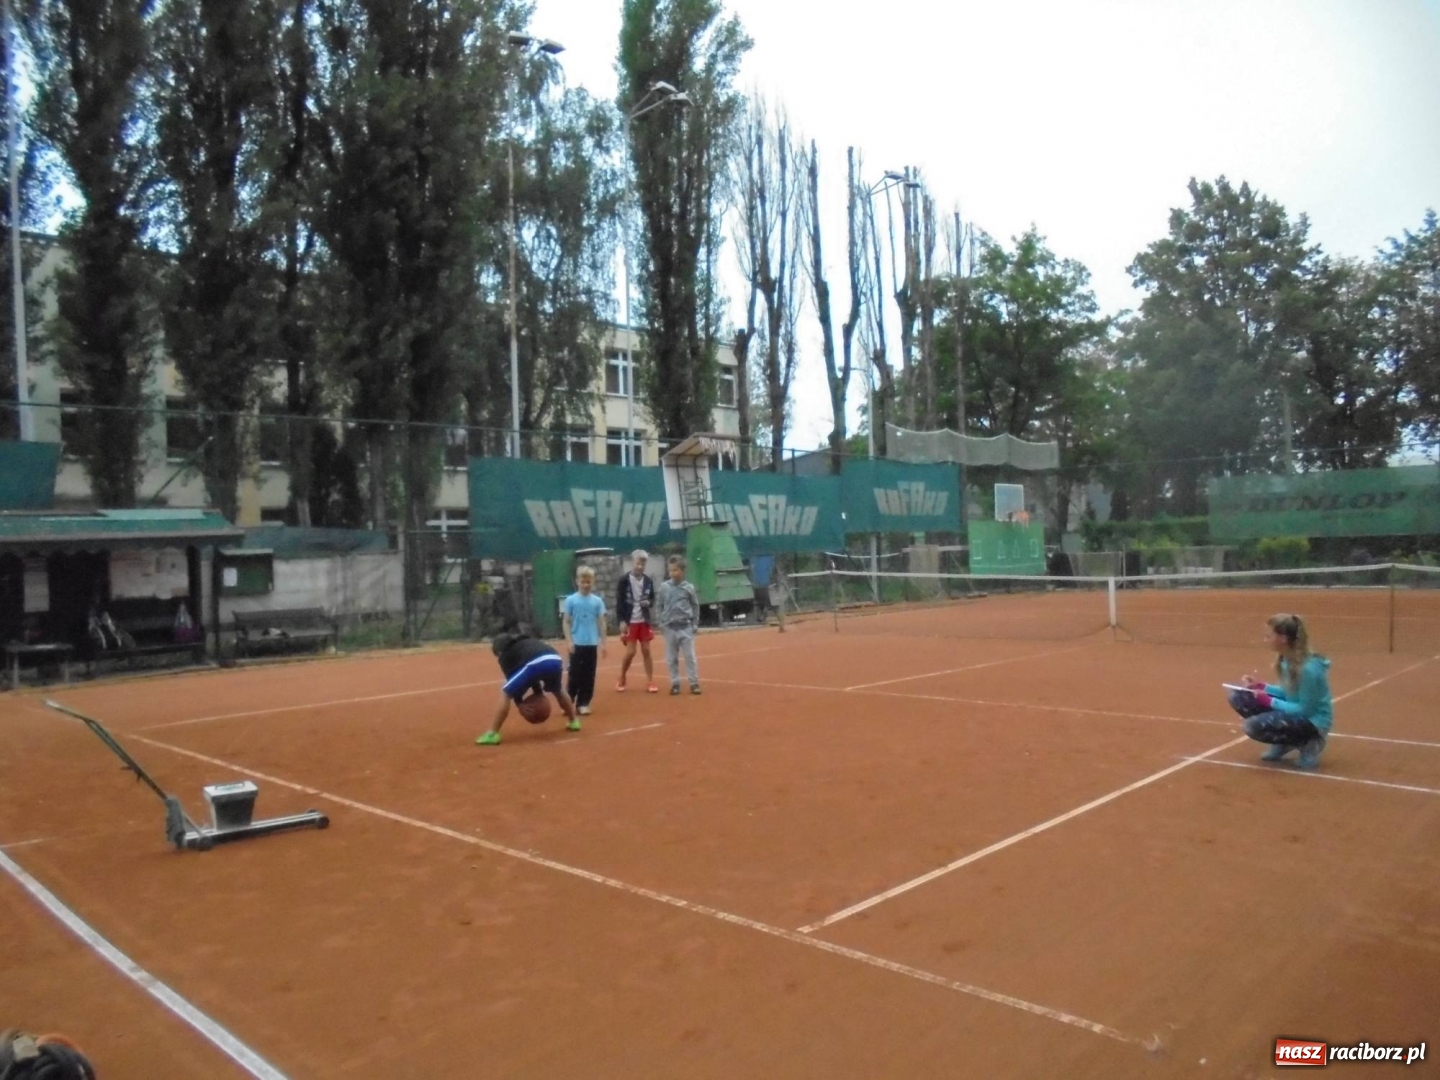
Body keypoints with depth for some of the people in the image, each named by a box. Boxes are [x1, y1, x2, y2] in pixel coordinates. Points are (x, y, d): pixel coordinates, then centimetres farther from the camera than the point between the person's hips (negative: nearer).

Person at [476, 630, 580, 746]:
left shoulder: (504, 652, 24)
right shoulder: (526, 642, 41)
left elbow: (511, 676, 17)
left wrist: (520, 702, 20)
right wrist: (538, 692, 35)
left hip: (536, 663, -6)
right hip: (555, 659, 6)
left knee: (505, 694, 8)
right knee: (558, 690, 38)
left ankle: (492, 734, 3)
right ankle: (574, 721, 47)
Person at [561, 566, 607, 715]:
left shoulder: (597, 601, 2)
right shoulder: (571, 600, -2)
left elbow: (601, 622, 7)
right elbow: (566, 622, 1)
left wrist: (603, 642, 5)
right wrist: (568, 641, -7)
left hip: (592, 644, 2)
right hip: (576, 644, -2)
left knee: (589, 675, 5)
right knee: (575, 675, 1)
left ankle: (583, 704, 14)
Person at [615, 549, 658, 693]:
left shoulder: (648, 581, 3)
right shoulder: (624, 580, -8)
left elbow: (652, 599, 14)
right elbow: (619, 601, -8)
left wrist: (649, 603, -10)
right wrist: (622, 621, -13)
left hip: (644, 621, 3)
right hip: (629, 622, -3)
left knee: (646, 650, 4)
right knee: (630, 652, -3)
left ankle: (650, 682, 11)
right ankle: (621, 680, 17)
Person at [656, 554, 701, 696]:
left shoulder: (689, 588, -1)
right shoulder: (664, 588, 0)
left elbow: (695, 606, 5)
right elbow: (658, 606, 6)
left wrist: (695, 624, 2)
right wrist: (660, 623, 0)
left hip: (686, 628, -1)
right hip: (670, 628, 1)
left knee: (690, 656, -1)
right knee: (672, 658, 7)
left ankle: (694, 683, 5)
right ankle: (675, 683, 15)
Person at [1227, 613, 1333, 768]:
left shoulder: (1308, 668, -28)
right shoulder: (1287, 659, -2)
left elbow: (1305, 710, -23)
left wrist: (1270, 701, -20)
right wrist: (1263, 686, -3)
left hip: (1312, 721, -9)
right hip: (1296, 711, 9)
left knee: (1254, 726, -27)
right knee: (1238, 697, -1)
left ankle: (1306, 743, -3)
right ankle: (1284, 742, 9)